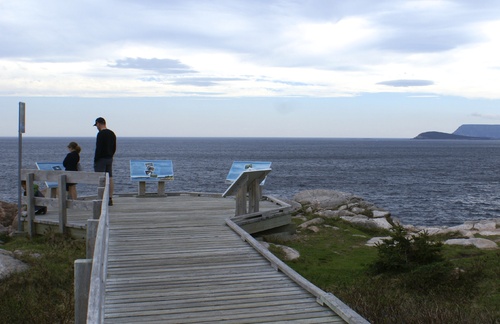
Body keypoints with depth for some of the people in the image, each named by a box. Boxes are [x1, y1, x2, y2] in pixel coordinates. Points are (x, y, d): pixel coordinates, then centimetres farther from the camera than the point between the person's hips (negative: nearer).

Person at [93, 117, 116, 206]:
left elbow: (98, 148, -17)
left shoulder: (101, 134, -14)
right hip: (110, 159, 8)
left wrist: (95, 160, -12)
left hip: (101, 159, -8)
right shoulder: (112, 133, 12)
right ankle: (110, 199, 9)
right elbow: (114, 148, 16)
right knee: (110, 179, 7)